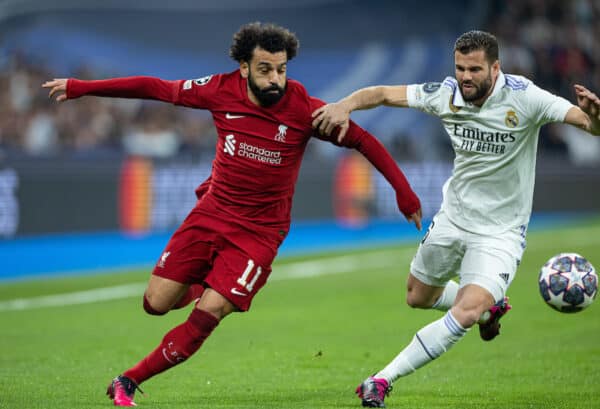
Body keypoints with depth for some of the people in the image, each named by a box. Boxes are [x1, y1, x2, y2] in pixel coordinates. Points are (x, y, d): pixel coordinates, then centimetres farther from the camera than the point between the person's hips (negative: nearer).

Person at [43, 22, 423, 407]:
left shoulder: (303, 108, -15)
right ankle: (200, 286, 34)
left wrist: (404, 191, -9)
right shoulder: (222, 90, -9)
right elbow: (155, 88, 2)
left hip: (259, 231, -3)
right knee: (156, 303, 0)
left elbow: (362, 139, -6)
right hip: (211, 212, 3)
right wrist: (80, 87, 6)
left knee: (206, 316, -15)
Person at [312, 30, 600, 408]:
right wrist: (345, 105, -23)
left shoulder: (523, 97, -22)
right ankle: (490, 305, 47)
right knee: (418, 297, 21)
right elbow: (383, 94, -2)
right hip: (453, 218, 5)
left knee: (466, 313, -24)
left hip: (500, 232, -5)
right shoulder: (447, 94, -10)